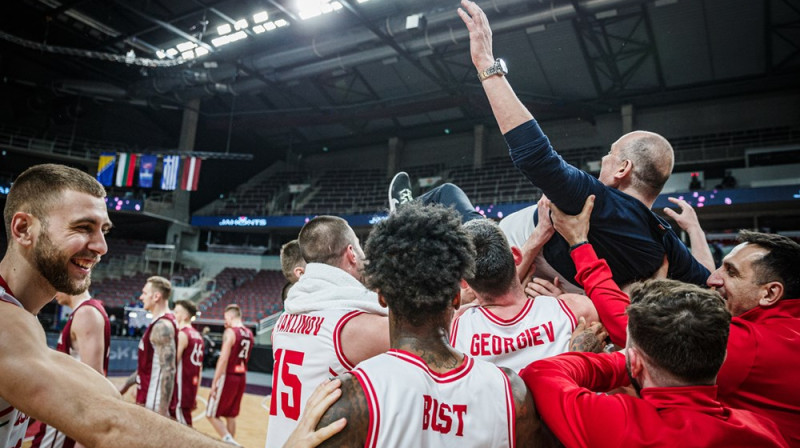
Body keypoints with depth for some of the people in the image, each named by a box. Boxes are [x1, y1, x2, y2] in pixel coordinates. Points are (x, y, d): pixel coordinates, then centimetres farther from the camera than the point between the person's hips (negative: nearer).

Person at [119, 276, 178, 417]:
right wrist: (127, 384, 24)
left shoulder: (163, 326, -20)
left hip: (155, 403, -10)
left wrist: (163, 410, -27)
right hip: (150, 400, 10)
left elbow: (168, 370, -26)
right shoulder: (159, 323, 12)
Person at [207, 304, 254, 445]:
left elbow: (223, 359, -19)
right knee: (230, 416, 17)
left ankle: (229, 441, -9)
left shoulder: (230, 332, -14)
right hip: (241, 377, 7)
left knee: (212, 415, 3)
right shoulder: (249, 333, 8)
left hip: (228, 377, -7)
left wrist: (214, 383, -16)